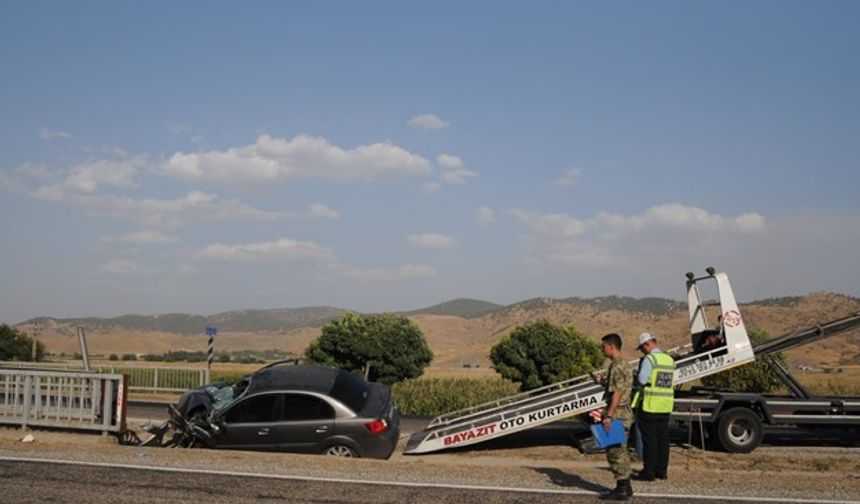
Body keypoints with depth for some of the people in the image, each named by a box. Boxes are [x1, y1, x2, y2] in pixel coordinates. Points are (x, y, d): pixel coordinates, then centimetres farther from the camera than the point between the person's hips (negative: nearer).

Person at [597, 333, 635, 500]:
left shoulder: (617, 366, -17)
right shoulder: (625, 364, 15)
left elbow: (617, 393, -22)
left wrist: (608, 416, -22)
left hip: (617, 414, -10)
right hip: (625, 413, 10)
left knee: (614, 451, -4)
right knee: (621, 451, 15)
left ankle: (621, 490, -1)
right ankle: (625, 487, 21)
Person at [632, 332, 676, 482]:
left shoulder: (649, 359, -12)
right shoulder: (670, 360, 12)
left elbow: (641, 380, -19)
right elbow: (668, 381, 14)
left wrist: (636, 376, 1)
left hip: (650, 404, -7)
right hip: (665, 405, 7)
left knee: (649, 439, -2)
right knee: (662, 438, 11)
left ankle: (649, 472, 1)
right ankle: (662, 471, 16)